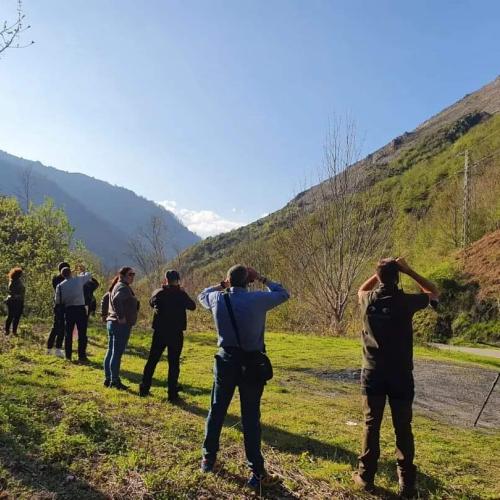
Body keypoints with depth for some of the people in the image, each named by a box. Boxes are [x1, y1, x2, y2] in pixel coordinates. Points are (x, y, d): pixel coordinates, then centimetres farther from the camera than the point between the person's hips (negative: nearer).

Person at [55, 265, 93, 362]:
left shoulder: (60, 286, 3)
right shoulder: (78, 279, -2)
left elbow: (58, 301, 3)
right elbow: (89, 275, 15)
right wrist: (83, 271, 33)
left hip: (68, 310, 2)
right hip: (80, 309, -2)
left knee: (68, 334, 13)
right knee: (82, 334, 1)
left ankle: (68, 356, 18)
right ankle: (82, 356, 1)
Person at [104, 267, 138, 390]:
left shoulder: (118, 286, 16)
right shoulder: (123, 287, -15)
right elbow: (116, 300, -33)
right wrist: (121, 316, -25)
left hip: (112, 323, 10)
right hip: (121, 324, -10)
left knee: (111, 352, 15)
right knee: (117, 353, -3)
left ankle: (108, 379, 24)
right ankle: (115, 381, 4)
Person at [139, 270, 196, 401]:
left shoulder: (158, 293, -2)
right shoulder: (181, 294, -10)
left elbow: (151, 303, 18)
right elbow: (192, 306, 2)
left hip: (159, 332, 3)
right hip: (176, 333, -3)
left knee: (152, 360, 15)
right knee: (174, 363, 4)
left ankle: (144, 389, 22)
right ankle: (172, 394, 6)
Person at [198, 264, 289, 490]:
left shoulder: (218, 299, -4)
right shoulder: (258, 299, -13)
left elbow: (202, 295, 20)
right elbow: (283, 294, 4)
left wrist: (221, 285, 17)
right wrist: (261, 279, 7)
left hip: (226, 360, 3)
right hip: (251, 363, -2)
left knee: (216, 411, 18)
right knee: (251, 418, 3)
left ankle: (208, 458, 32)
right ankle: (257, 473, 10)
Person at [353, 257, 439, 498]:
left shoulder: (368, 300, -3)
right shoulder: (406, 301, -11)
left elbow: (361, 289, 23)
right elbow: (434, 293, 9)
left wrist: (381, 271, 17)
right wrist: (408, 270, 4)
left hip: (372, 373, 2)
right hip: (401, 374, -1)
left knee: (371, 425, 10)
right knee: (403, 428, 8)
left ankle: (366, 477, 18)